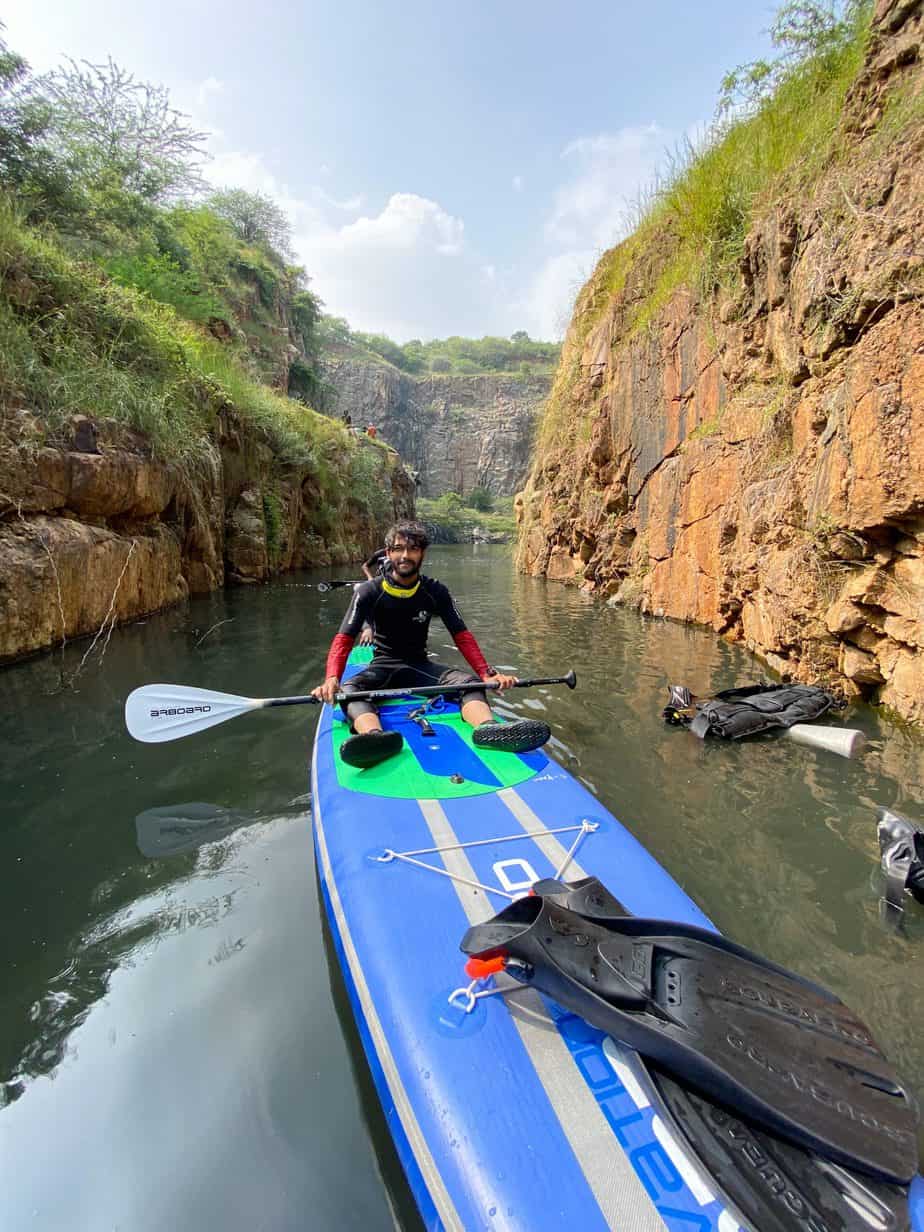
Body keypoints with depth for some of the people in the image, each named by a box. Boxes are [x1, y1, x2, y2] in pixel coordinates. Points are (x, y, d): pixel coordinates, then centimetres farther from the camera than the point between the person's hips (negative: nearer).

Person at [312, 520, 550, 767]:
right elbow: (343, 639, -14)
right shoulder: (369, 592, -6)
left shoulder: (435, 592, 1)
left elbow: (462, 637, -2)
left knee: (469, 681, -26)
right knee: (348, 691, -34)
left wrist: (487, 674, -18)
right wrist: (332, 679, -34)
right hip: (383, 665, -1)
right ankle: (375, 735, -65)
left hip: (420, 665, 2)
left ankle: (488, 727, -57)